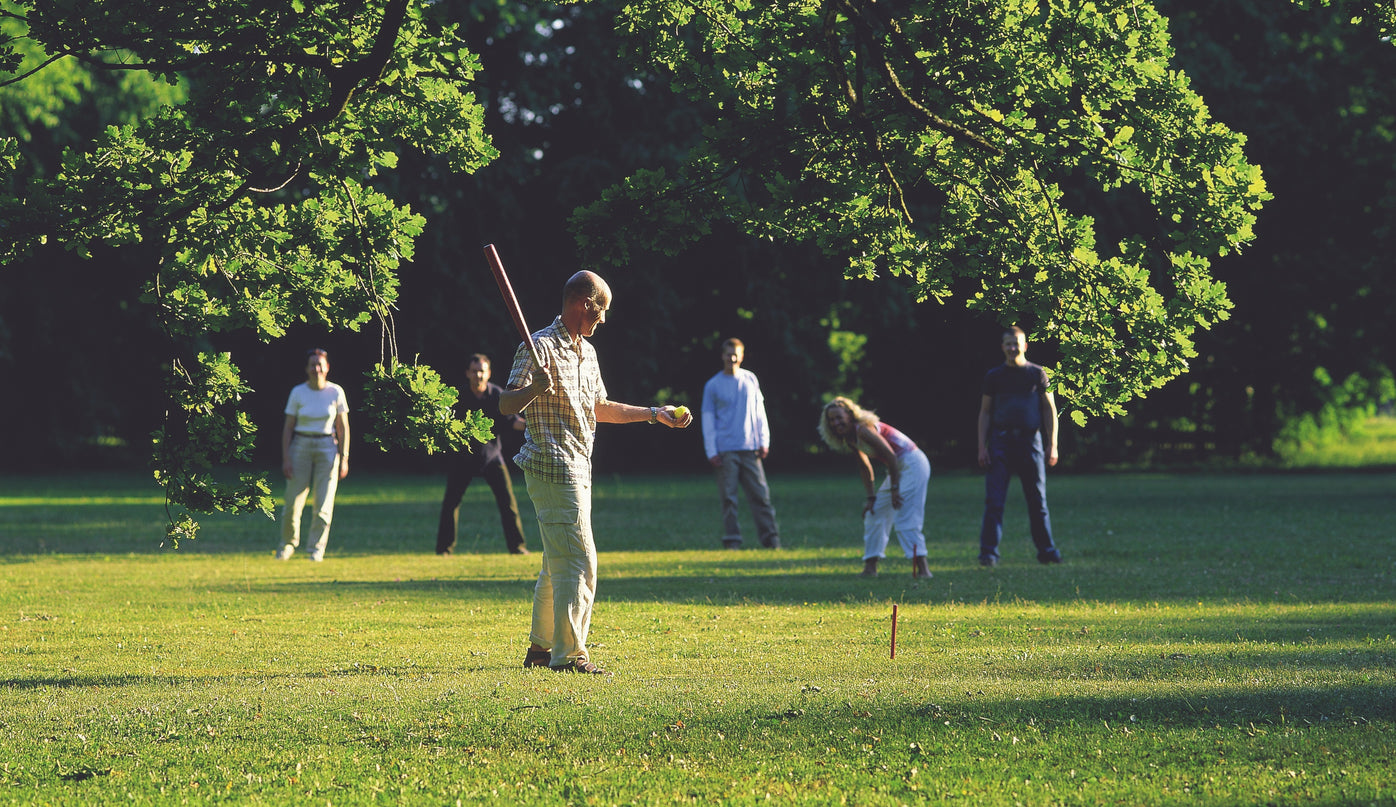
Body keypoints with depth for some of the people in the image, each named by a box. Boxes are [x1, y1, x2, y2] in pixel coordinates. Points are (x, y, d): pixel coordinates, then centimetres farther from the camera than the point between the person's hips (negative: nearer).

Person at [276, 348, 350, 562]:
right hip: (301, 447, 0)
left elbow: (343, 427, 4)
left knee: (324, 502, -4)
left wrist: (344, 458, -2)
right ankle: (288, 544, 19)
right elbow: (288, 427, 1)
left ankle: (317, 549, 6)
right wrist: (285, 458, -5)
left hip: (327, 448, 0)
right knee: (293, 501, -2)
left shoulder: (336, 392, 0)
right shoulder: (298, 393, -1)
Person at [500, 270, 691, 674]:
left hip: (577, 470, 10)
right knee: (578, 561, -12)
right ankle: (568, 654, -10)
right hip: (553, 468, -10)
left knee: (558, 562, 15)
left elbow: (598, 409, 27)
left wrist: (654, 413, 29)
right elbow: (506, 405, -18)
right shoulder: (541, 346, -12)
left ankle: (540, 648, 23)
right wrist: (534, 389, -38)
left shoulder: (586, 351, 17)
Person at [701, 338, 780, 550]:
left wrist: (763, 441, 7)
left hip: (750, 449, 2)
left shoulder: (750, 380, 11)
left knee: (760, 494, -3)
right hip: (726, 451, -2)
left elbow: (759, 411, 14)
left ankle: (771, 539, -2)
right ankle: (731, 541, 1)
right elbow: (708, 419, 5)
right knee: (729, 497, -3)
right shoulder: (713, 386, 5)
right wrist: (711, 451, -2)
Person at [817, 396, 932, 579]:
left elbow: (890, 455, -23)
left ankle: (923, 569, -20)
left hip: (912, 463, -10)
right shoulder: (849, 439, 7)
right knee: (874, 513, 14)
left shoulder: (863, 430, -21)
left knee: (905, 519, -17)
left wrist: (894, 489, -20)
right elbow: (864, 466, 15)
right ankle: (870, 568, 20)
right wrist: (871, 497, 9)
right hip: (898, 468, 10)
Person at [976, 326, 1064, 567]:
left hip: (1030, 440, 0)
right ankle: (988, 553, -6)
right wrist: (982, 447, 0)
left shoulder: (1037, 374, 7)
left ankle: (1046, 550, 11)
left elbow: (1050, 409, 8)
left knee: (1037, 499, 3)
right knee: (994, 501, -6)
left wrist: (1053, 445, 0)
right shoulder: (994, 376, 8)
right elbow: (985, 413, 10)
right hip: (1000, 442, 0)